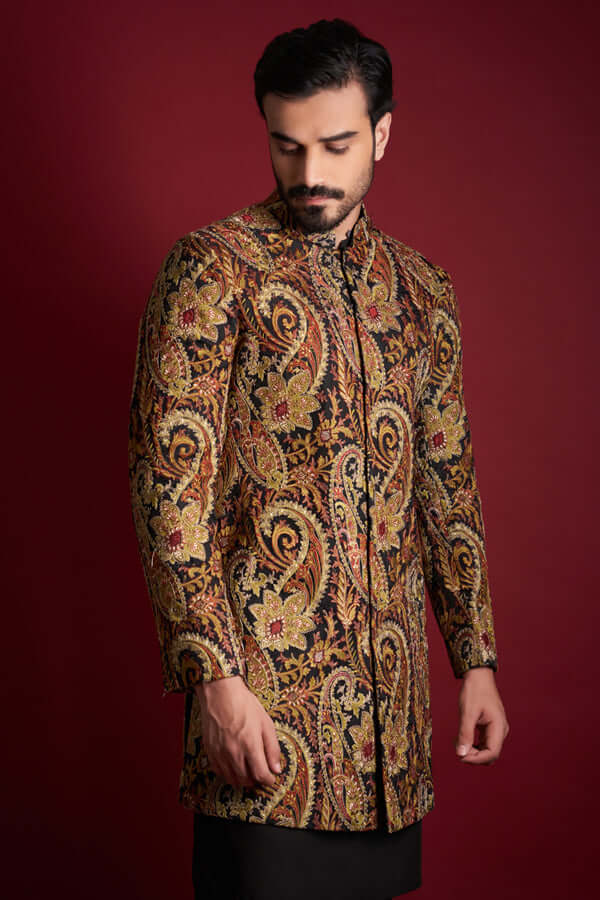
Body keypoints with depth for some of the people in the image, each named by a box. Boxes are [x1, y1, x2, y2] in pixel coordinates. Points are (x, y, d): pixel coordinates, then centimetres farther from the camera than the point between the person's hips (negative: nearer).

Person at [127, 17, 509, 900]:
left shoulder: (422, 289, 13)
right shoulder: (215, 267, -5)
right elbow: (168, 486, -11)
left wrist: (477, 660, 14)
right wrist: (214, 676, -18)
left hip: (389, 687, 5)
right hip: (262, 674, -5)